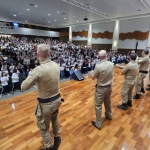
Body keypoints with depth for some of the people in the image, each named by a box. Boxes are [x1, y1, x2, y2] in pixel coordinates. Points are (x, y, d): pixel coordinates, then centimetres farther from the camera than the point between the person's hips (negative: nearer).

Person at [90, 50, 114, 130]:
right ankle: (109, 115, 51)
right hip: (109, 87, 7)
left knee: (98, 106, 7)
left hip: (101, 88, -6)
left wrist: (91, 73, 10)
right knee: (108, 102, 28)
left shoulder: (98, 66, -26)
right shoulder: (111, 64, -7)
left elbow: (93, 77, -11)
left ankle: (98, 124, 19)